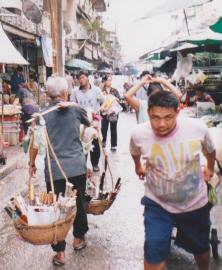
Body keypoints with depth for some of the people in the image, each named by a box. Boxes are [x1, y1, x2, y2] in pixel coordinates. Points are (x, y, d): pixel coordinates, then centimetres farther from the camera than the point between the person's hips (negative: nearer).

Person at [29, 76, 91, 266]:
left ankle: (60, 252, 13)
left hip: (54, 167, -1)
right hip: (77, 164, 1)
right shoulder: (75, 109, 2)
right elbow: (91, 123, 20)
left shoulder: (42, 115, 1)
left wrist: (32, 163, 15)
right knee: (79, 201, 19)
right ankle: (79, 238, 37)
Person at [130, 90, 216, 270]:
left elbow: (210, 150, 2)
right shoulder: (139, 134, -21)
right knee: (154, 255, -10)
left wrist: (210, 169, 19)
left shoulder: (198, 128, -23)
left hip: (195, 203, 1)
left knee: (201, 248, 23)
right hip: (157, 204, -1)